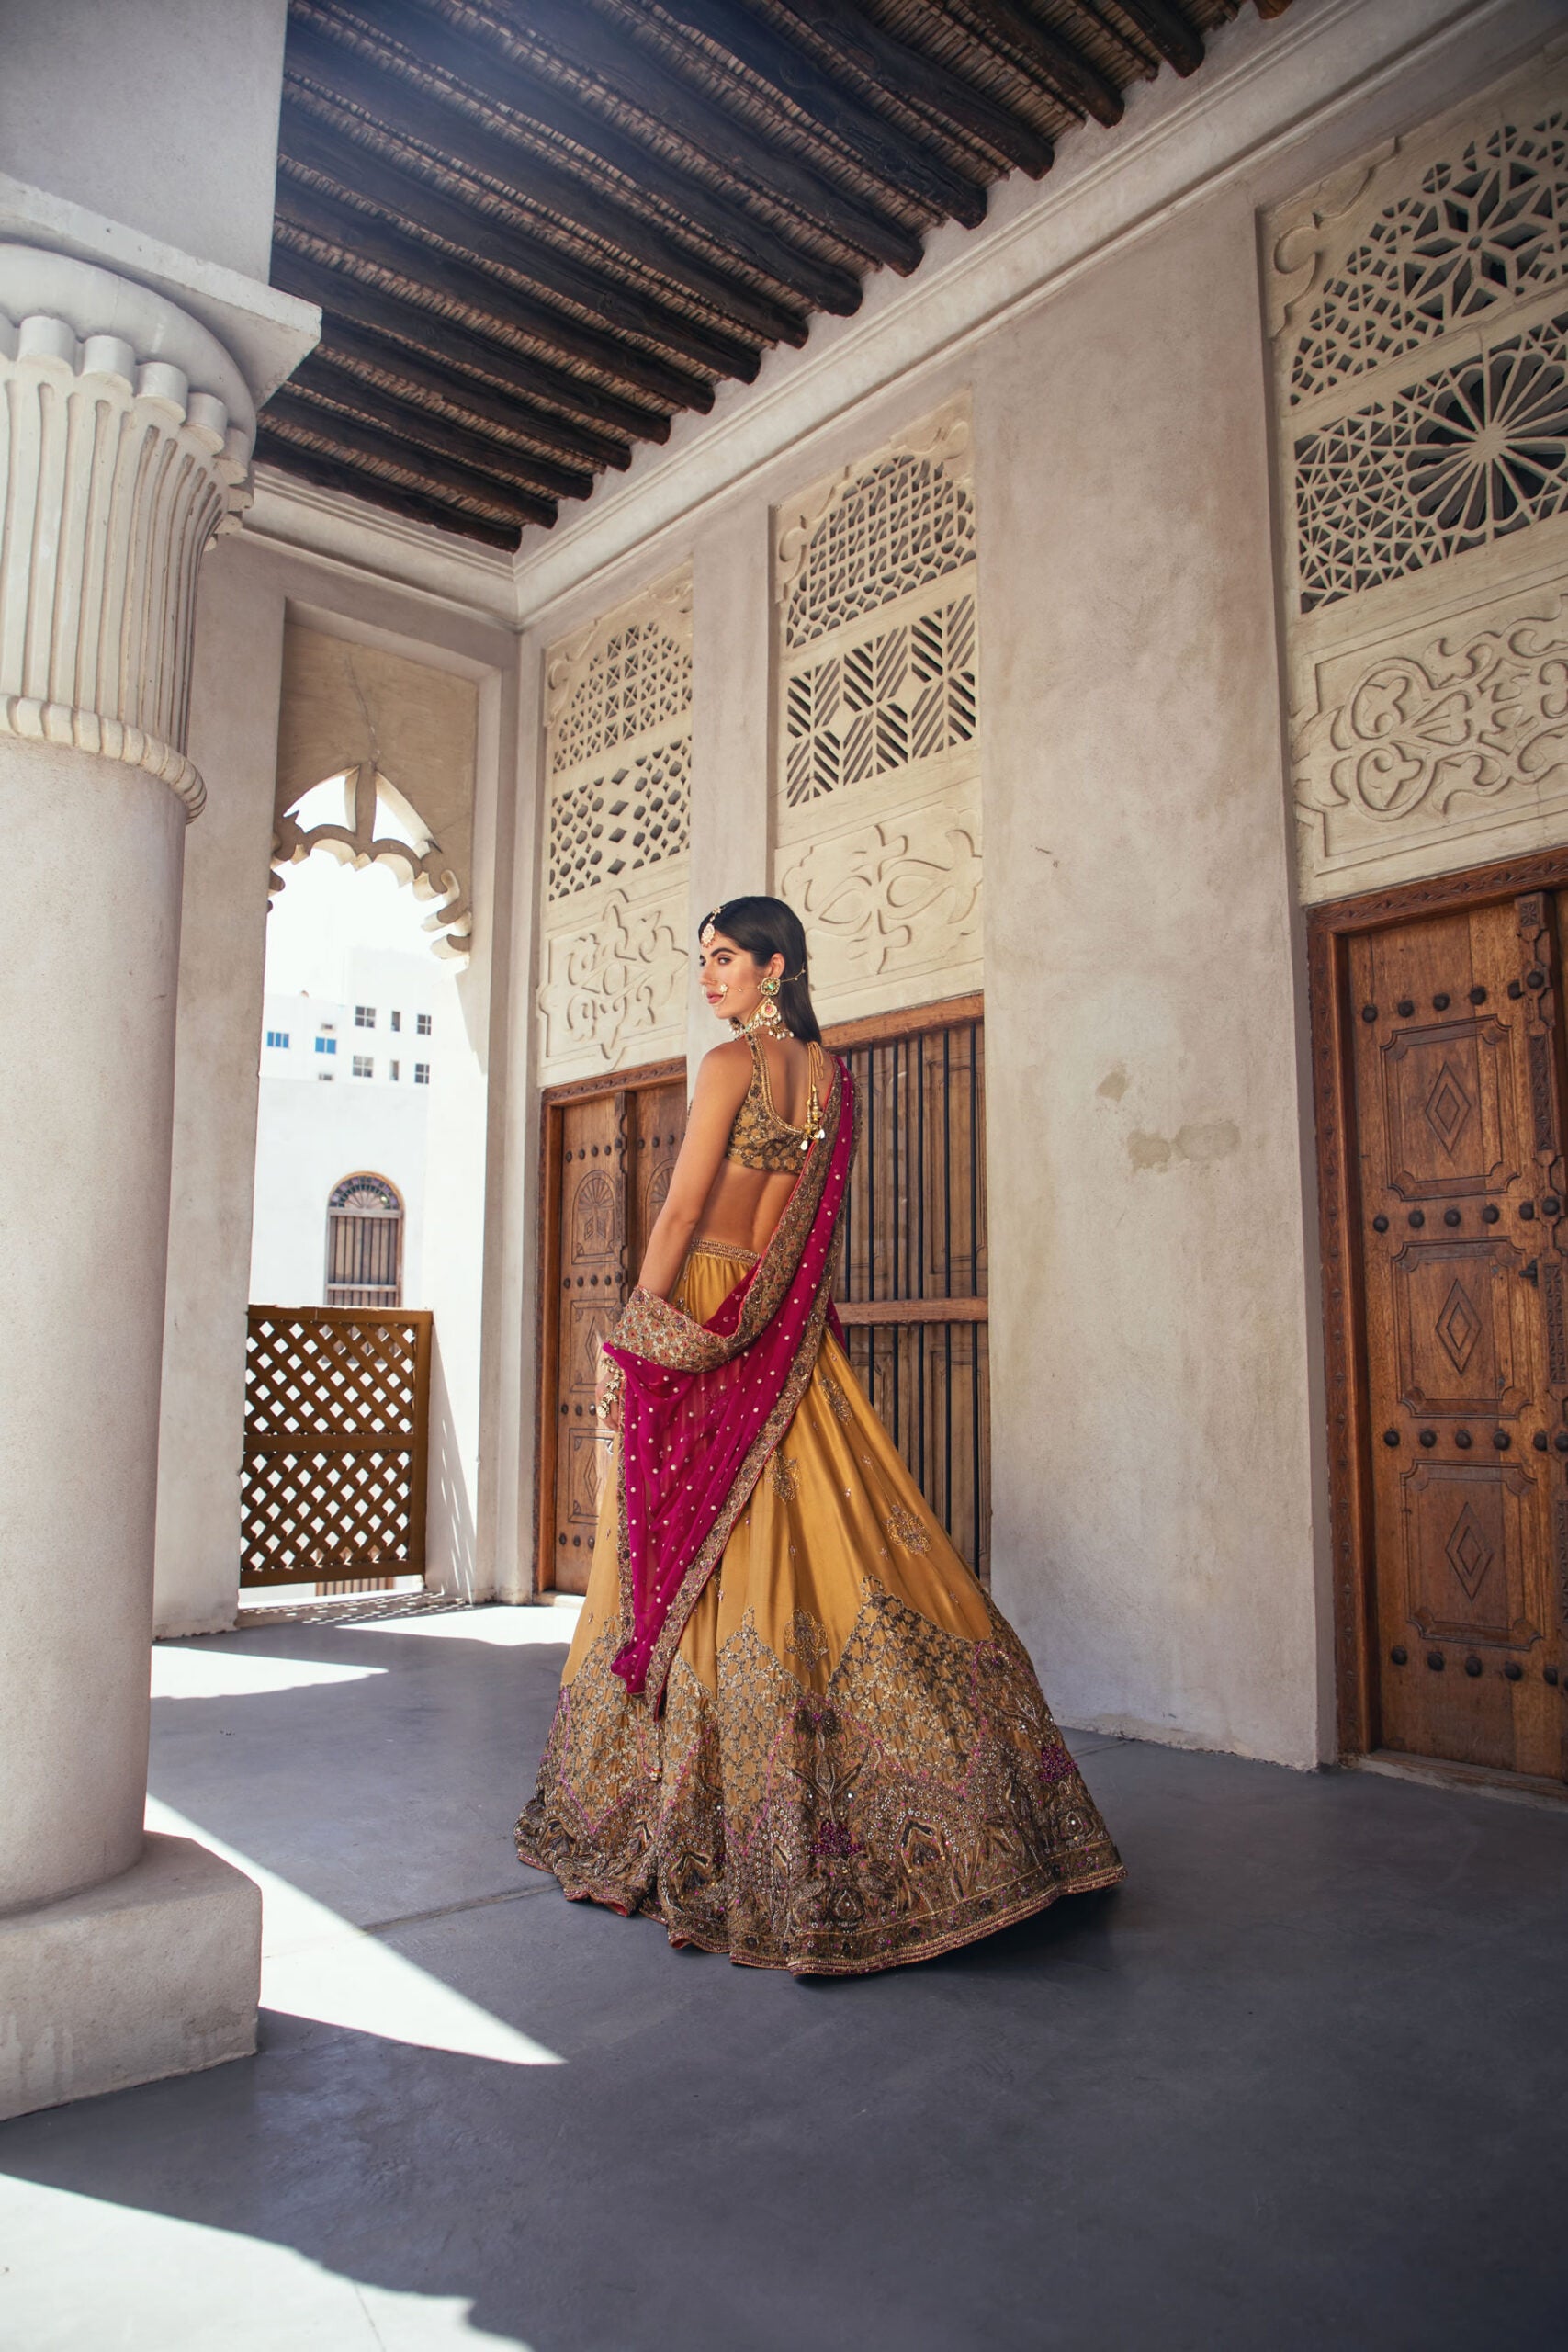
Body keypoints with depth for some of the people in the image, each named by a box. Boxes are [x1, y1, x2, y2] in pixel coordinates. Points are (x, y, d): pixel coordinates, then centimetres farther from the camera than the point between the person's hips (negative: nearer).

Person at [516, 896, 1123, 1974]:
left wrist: (630, 1337, -11)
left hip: (701, 1315, -7)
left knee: (691, 1556, 1)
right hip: (792, 1340, 7)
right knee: (830, 1543, 9)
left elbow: (682, 1209, -13)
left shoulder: (733, 1062, -8)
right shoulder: (835, 1075, 13)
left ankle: (688, 1825, 12)